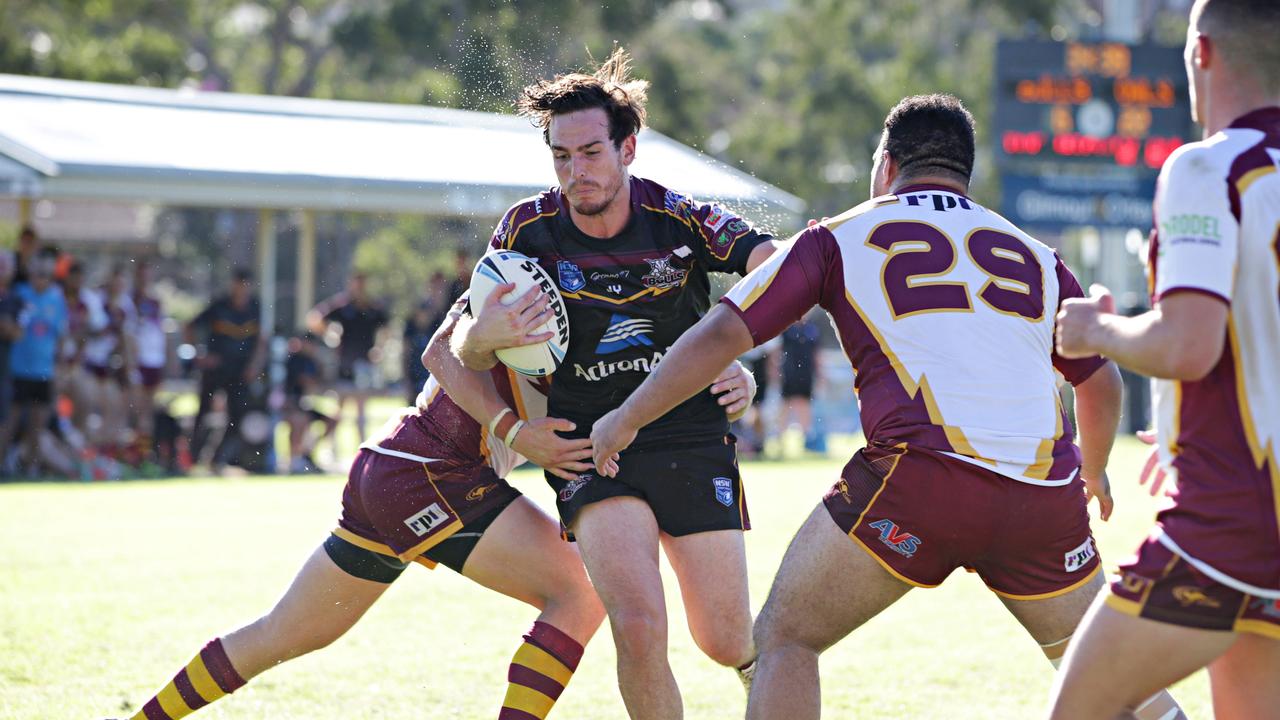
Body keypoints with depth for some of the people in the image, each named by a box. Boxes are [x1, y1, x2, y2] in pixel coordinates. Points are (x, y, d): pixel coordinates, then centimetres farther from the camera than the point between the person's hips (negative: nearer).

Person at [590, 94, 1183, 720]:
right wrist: (1093, 472, 54)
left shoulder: (840, 237, 15)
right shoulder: (1034, 255, 24)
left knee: (784, 638, 9)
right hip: (1046, 492, 4)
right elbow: (1101, 380, 34)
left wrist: (624, 421, 23)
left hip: (920, 476, -3)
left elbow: (720, 335, 10)